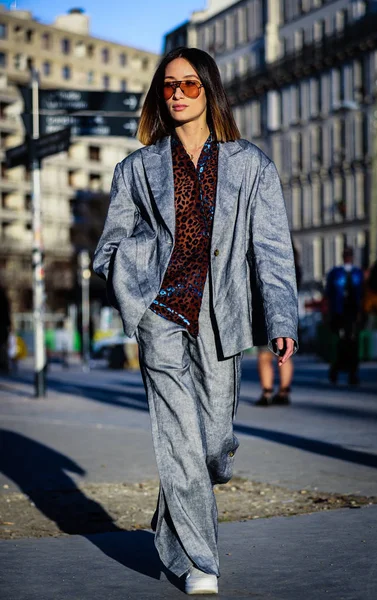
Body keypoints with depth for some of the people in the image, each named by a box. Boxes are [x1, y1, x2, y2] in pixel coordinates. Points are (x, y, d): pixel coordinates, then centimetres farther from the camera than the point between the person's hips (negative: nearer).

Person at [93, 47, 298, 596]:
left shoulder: (251, 166, 11)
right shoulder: (138, 169, 13)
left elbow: (272, 248, 5)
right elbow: (111, 247, 17)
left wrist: (283, 319, -6)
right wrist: (125, 283, -5)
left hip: (220, 318, 1)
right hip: (161, 314, -1)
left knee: (214, 440, 4)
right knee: (180, 438, -10)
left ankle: (173, 526, 34)